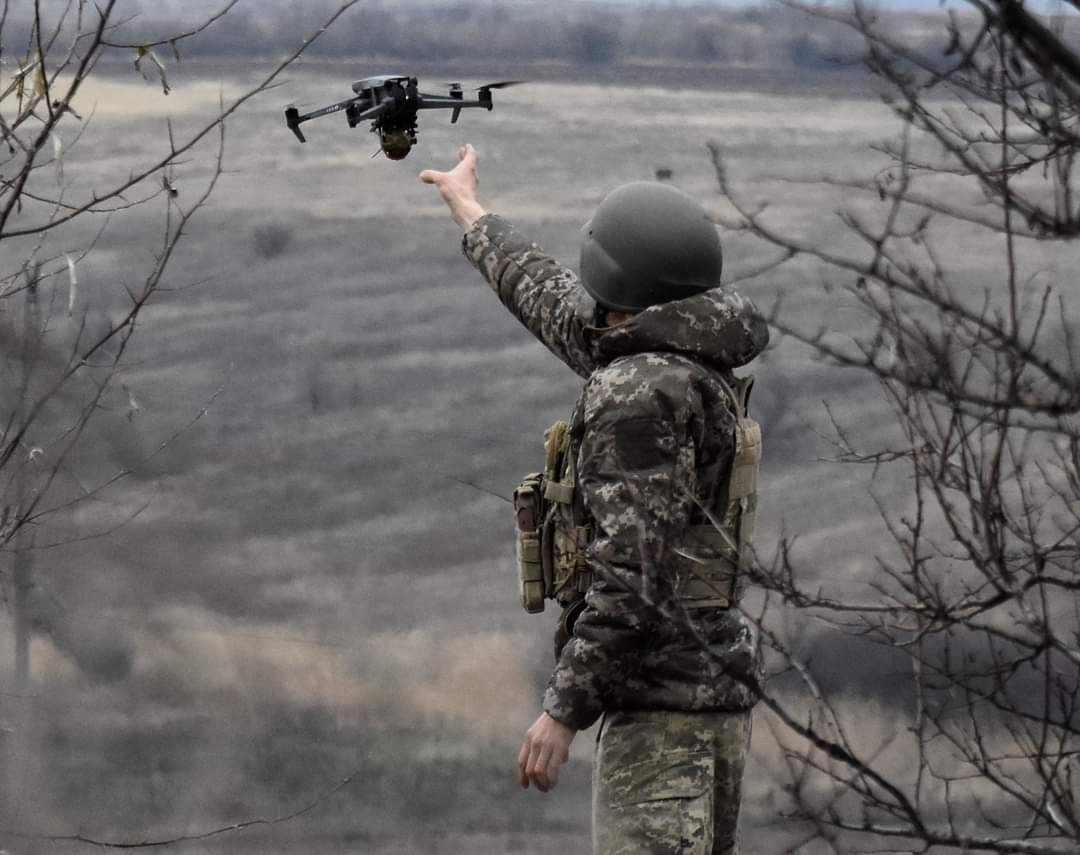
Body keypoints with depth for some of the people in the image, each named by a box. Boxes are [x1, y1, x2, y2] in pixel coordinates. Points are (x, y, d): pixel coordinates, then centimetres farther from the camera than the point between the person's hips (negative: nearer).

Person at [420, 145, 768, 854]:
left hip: (659, 696, -10)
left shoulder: (642, 392, -16)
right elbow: (562, 310, 32)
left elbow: (631, 570, -22)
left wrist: (563, 711, -20)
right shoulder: (694, 366, 13)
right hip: (715, 687, 10)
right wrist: (473, 217, 46)